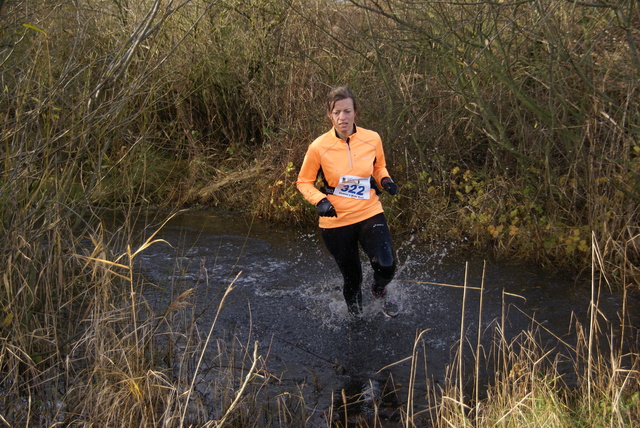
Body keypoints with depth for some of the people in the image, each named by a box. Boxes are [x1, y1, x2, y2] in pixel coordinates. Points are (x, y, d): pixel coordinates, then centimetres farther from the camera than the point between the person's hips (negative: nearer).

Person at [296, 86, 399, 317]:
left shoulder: (372, 139, -6)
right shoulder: (319, 147, -13)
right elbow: (304, 182, 0)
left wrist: (385, 181, -8)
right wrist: (320, 201, -19)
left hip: (370, 214, 1)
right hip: (336, 222, -1)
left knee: (386, 267, -19)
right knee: (352, 279, 11)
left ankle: (379, 290, 19)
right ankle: (356, 315, 45)